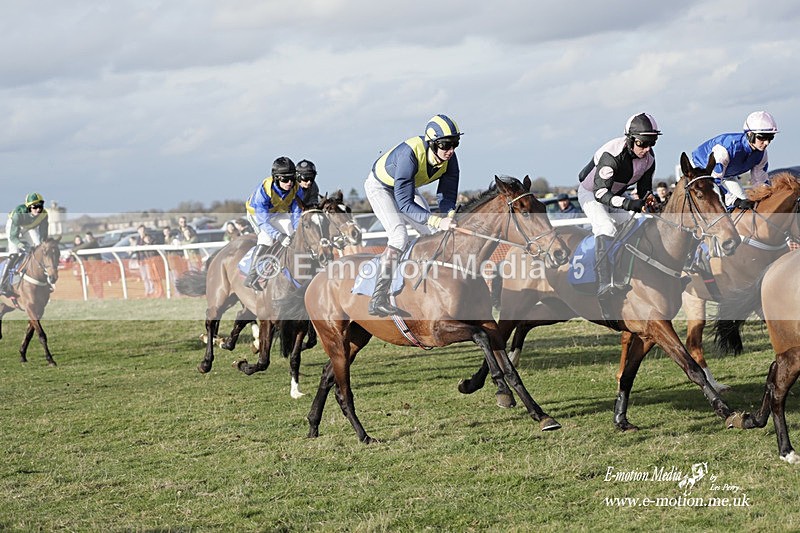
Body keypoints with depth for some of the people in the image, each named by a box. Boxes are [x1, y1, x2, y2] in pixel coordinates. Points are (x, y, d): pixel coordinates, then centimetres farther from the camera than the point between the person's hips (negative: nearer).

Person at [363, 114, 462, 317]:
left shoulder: (449, 159, -22)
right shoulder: (409, 154, -42)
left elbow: (447, 195, -16)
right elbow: (405, 203, -43)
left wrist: (450, 216, -39)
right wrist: (437, 221, -52)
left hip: (406, 187, 7)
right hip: (380, 186, -7)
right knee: (400, 236, -24)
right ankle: (378, 300, -24)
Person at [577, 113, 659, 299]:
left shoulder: (648, 158, -15)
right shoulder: (611, 155, -37)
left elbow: (645, 190, -3)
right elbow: (600, 193, -42)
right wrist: (629, 204, -55)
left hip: (615, 195, 8)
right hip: (591, 194, -8)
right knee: (606, 228, -29)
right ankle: (604, 283, -39)